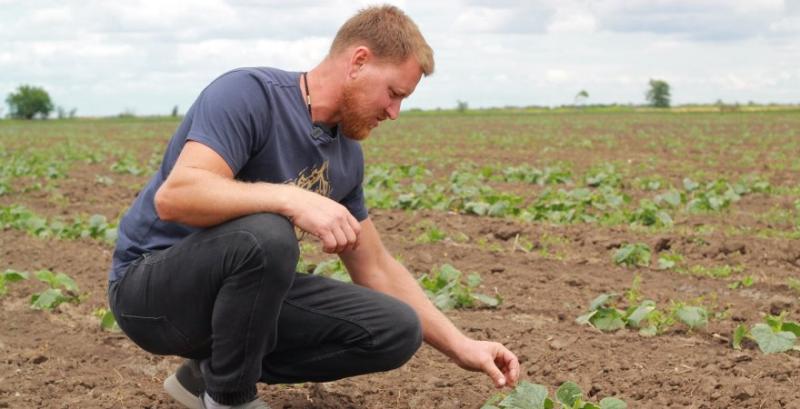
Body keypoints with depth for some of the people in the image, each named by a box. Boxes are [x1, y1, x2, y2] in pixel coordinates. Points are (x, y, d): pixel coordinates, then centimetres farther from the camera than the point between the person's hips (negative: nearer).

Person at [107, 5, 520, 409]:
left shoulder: (346, 155, 3)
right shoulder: (249, 93, -20)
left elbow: (376, 267, 10)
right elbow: (174, 196, -34)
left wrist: (461, 346, 6)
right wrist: (292, 199, -41)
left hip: (246, 287, 7)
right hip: (151, 286, -7)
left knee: (396, 330, -5)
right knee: (264, 235, -38)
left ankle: (210, 372, 5)